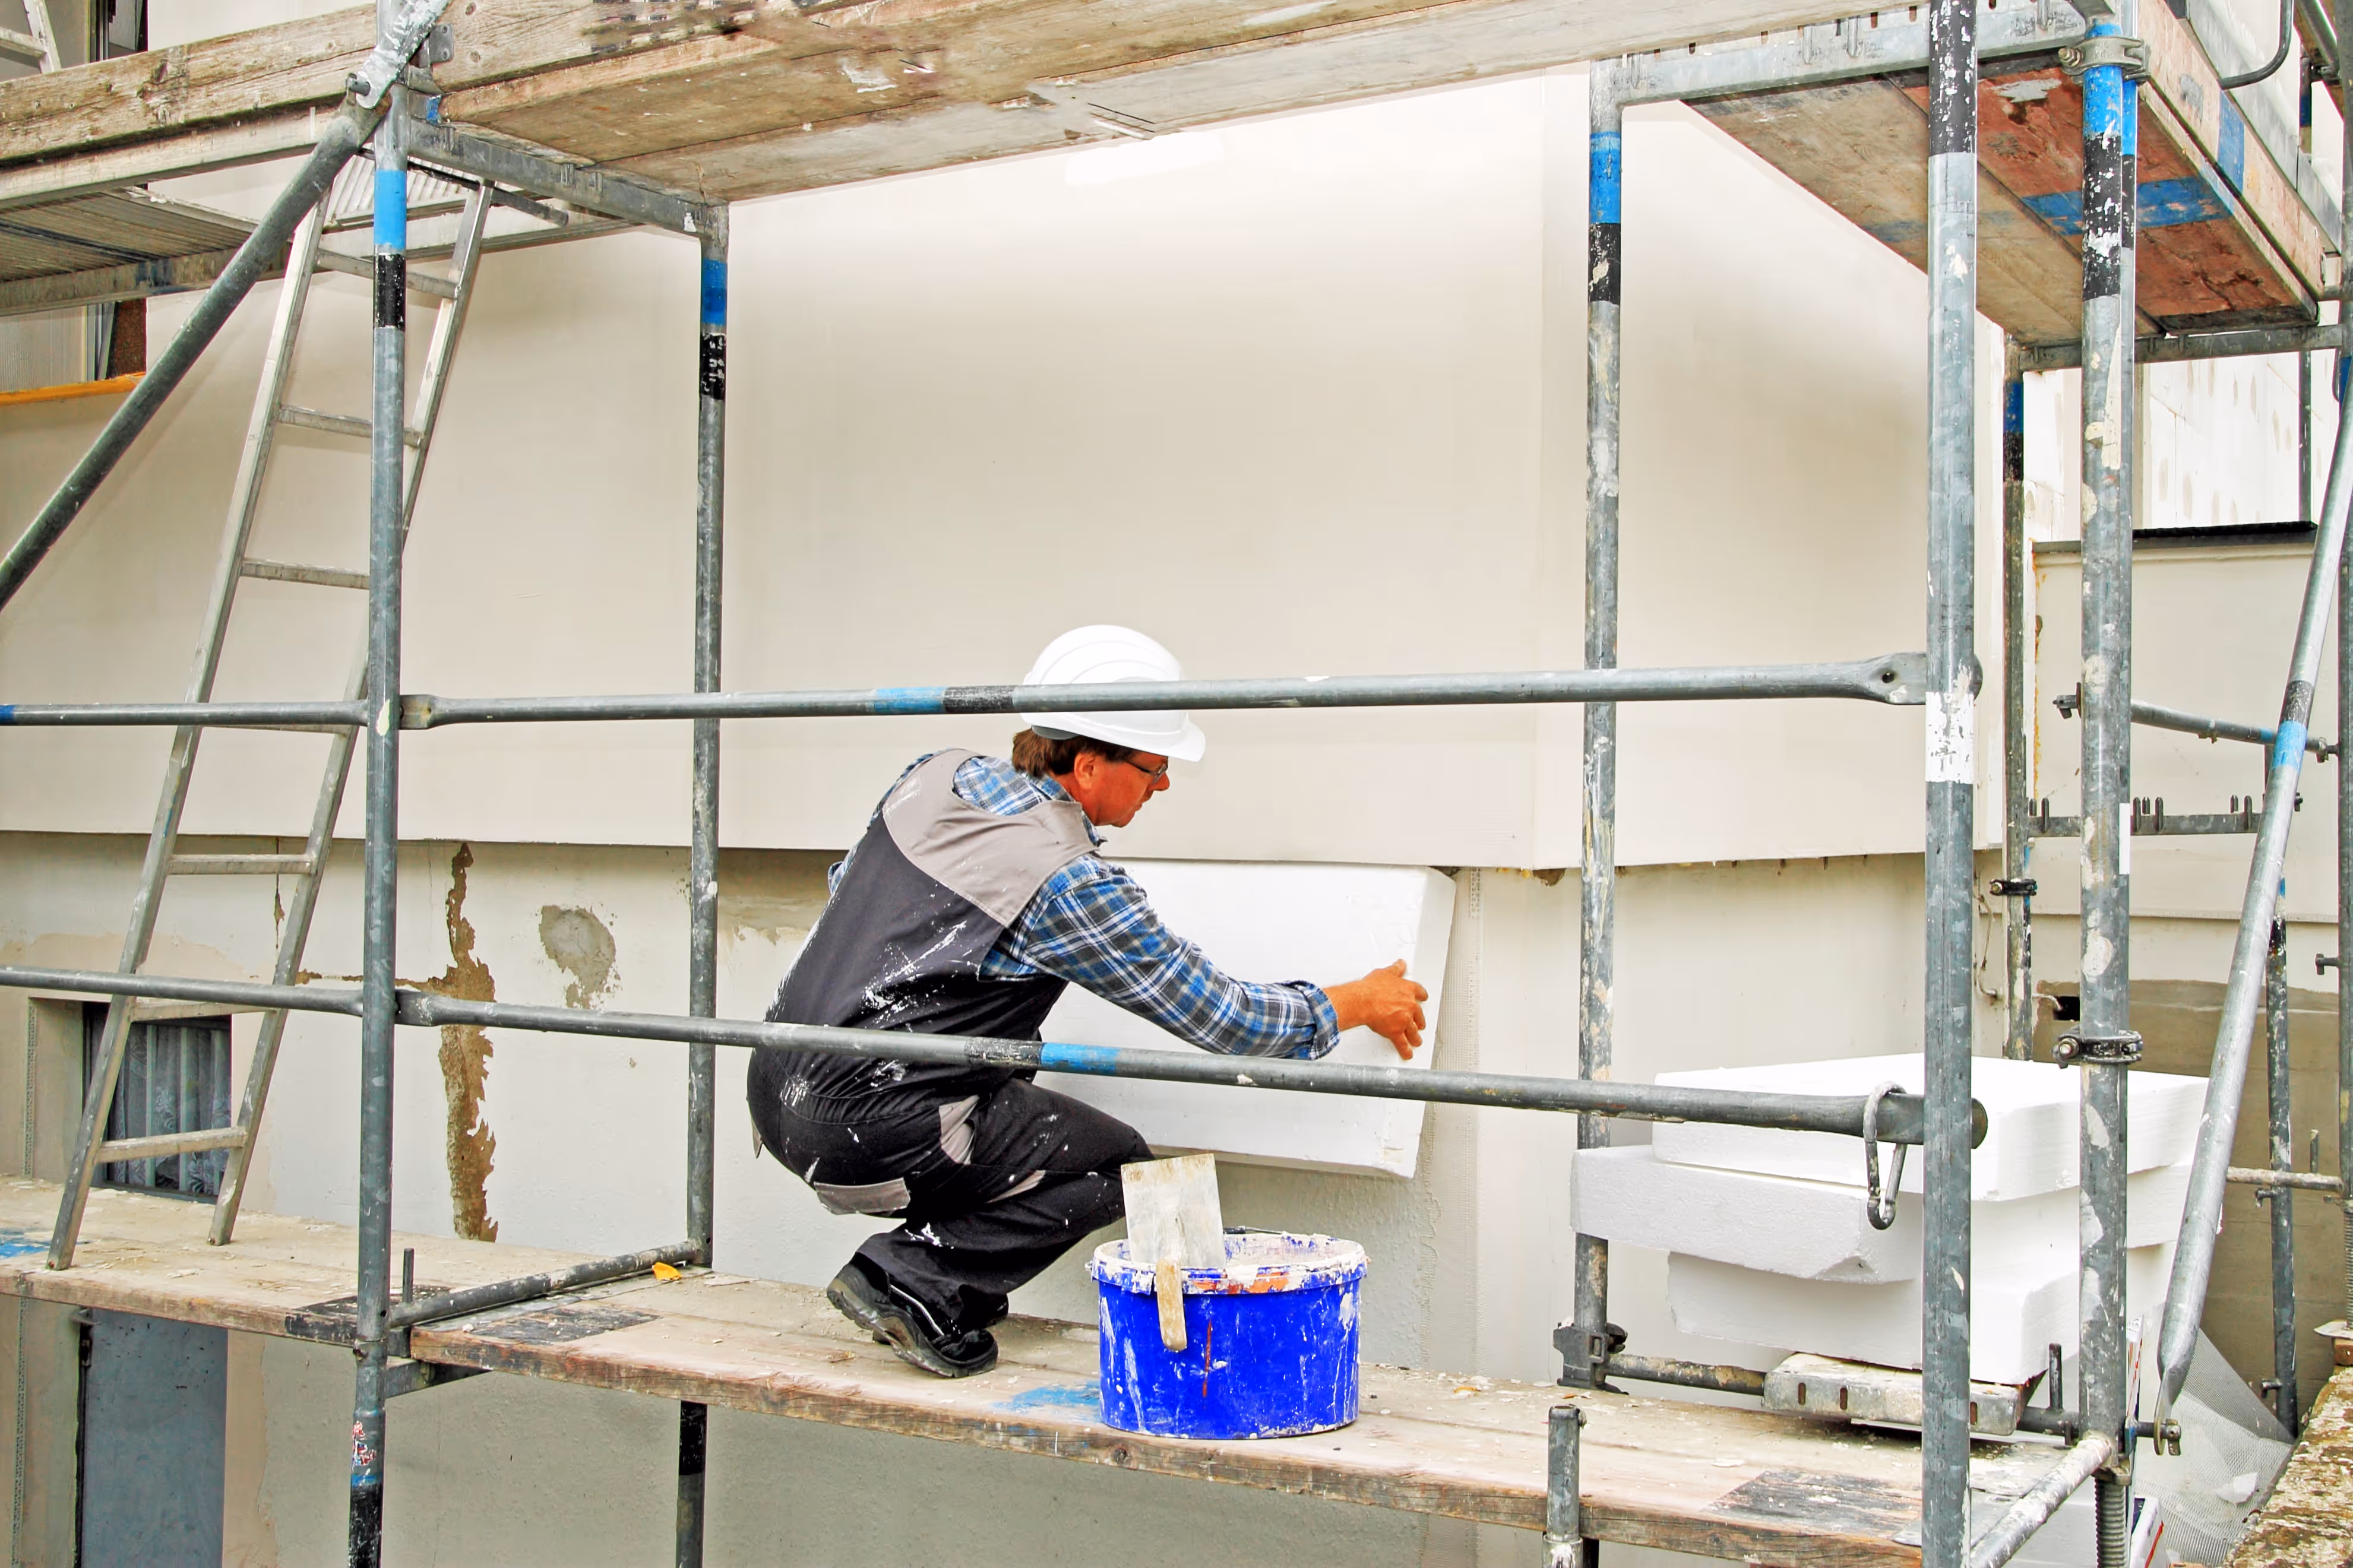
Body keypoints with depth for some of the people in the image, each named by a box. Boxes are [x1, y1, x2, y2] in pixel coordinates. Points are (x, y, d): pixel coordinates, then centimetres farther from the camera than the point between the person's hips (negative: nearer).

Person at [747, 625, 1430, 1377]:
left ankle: (935, 1285, 21)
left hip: (776, 1092, 8)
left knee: (1008, 1063, 28)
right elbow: (1222, 1019, -8)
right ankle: (911, 1281, -3)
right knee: (1117, 1165, 7)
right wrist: (1357, 1004, 6)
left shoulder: (936, 776, 5)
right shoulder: (1069, 884, -16)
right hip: (862, 1135, -8)